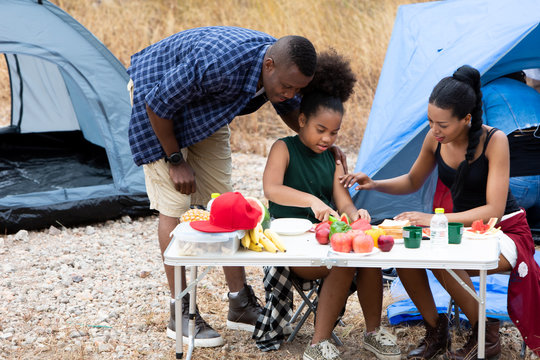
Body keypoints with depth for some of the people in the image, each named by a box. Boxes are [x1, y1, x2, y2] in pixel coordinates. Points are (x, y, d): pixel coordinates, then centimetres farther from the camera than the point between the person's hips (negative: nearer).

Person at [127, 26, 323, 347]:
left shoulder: (283, 70, -20)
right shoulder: (218, 66, -43)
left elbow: (290, 109, 5)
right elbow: (157, 106, -29)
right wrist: (175, 161, -19)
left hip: (205, 110, 7)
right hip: (157, 96, -7)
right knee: (175, 204, -10)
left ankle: (241, 305, 9)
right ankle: (181, 314, -2)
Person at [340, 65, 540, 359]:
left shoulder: (494, 141, -22)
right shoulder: (434, 140, -6)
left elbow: (494, 210, -26)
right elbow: (412, 182, 13)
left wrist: (434, 220, -33)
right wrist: (374, 184, -7)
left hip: (506, 232, -6)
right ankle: (435, 331, -1)